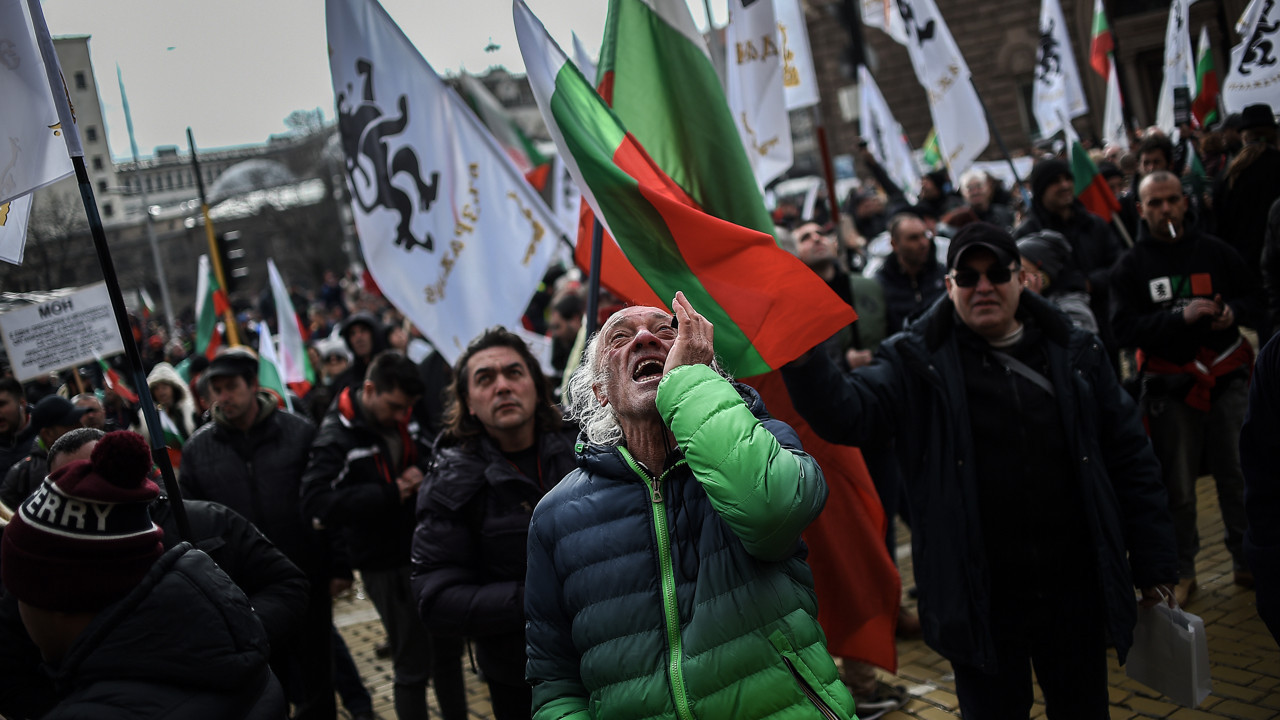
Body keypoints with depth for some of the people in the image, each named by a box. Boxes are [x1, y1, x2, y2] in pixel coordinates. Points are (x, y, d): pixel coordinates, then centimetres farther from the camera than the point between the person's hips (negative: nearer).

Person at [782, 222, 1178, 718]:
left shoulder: (1074, 355, 4)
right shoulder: (918, 361, -4)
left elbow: (1130, 458, 7)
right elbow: (850, 413, -20)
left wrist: (1154, 564, 6)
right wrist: (802, 361, -38)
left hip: (1074, 593, 3)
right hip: (978, 602, -3)